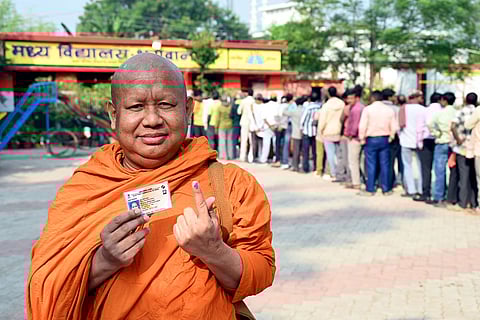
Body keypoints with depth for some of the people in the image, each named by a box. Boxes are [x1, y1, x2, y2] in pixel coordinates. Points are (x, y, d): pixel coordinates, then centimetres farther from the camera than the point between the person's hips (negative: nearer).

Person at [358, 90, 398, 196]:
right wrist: (390, 137, 15)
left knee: (371, 165, 1)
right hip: (385, 139, 3)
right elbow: (394, 127, 2)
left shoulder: (368, 109, -8)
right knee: (385, 165, 8)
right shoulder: (389, 110, 2)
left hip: (371, 139, -3)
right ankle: (386, 189, 12)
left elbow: (362, 126, -11)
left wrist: (362, 138, 0)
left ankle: (370, 189, 4)